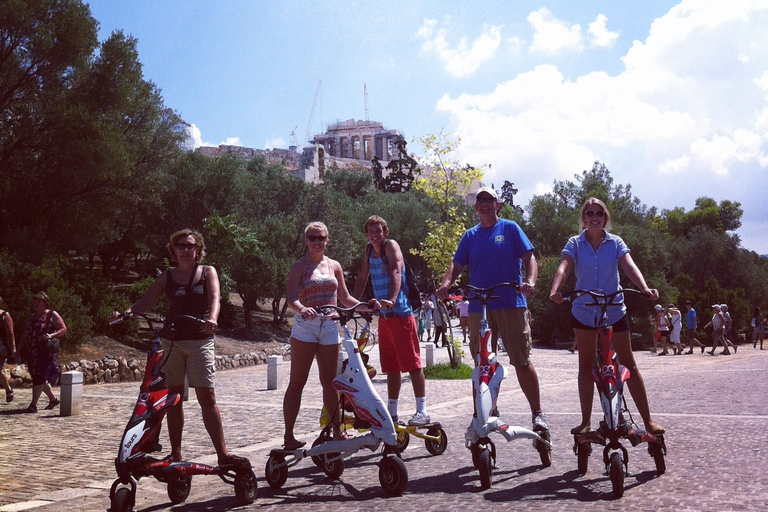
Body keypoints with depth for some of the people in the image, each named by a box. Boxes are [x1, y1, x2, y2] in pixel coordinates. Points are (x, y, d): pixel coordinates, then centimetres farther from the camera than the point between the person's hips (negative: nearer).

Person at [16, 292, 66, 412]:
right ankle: (53, 399, 29)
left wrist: (51, 335, -23)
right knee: (39, 378, 11)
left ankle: (33, 405, -10)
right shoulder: (32, 316, 16)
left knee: (39, 376, -12)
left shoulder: (52, 315, -3)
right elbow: (25, 335, 18)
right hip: (33, 353, 7)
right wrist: (18, 350, 13)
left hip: (47, 351, -7)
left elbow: (63, 329, -7)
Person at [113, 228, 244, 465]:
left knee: (207, 397, -8)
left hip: (200, 341, -2)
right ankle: (175, 453, 16)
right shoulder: (167, 277, 10)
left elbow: (214, 297, -11)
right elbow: (145, 302, 5)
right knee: (173, 397, 6)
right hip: (172, 341, 3)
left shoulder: (208, 272, 6)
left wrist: (212, 318, -32)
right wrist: (123, 314, -15)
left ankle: (222, 453, -6)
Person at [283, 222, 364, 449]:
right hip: (305, 326, -4)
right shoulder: (300, 266, -1)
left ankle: (337, 431, 19)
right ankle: (289, 435, 1)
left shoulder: (334, 266, 14)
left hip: (329, 327, 4)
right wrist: (302, 309, -34)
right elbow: (291, 298, -13)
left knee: (329, 381, 10)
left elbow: (345, 298, 18)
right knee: (297, 382, -2)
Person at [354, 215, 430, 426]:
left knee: (412, 363, -6)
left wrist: (392, 300, -38)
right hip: (383, 315, 7)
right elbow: (362, 278, 22)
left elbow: (396, 272, -23)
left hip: (400, 313, -7)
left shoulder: (391, 245, -9)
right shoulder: (369, 252, 13)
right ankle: (391, 411, 18)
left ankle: (422, 411, -3)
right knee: (391, 367, 11)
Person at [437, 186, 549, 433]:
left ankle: (537, 413, 3)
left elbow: (529, 257, 1)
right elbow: (457, 264, 10)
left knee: (522, 361, -6)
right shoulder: (470, 236, 15)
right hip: (478, 307, 3)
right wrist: (446, 283, -11)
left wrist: (529, 281, -19)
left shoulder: (510, 228, 7)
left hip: (511, 304, -3)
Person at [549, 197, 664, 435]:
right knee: (586, 365, 7)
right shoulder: (575, 243, -2)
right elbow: (564, 267, -18)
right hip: (584, 311, 1)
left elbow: (630, 266, -16)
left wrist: (645, 288, -35)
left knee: (628, 363, 2)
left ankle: (648, 420, 5)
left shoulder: (615, 242, -1)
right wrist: (555, 290, -38)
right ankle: (586, 420, 16)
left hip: (614, 309, 0)